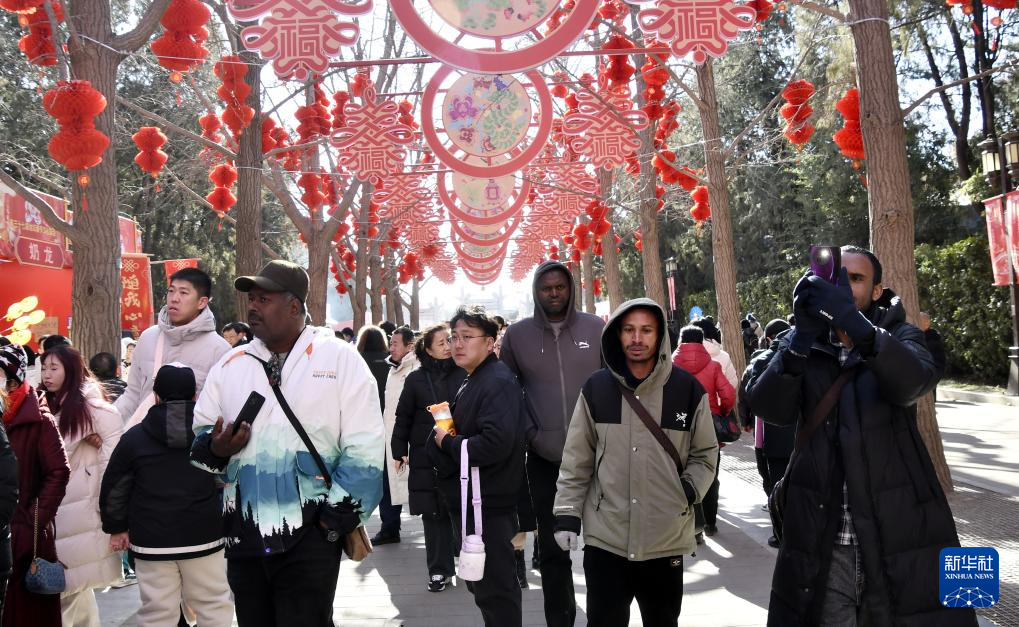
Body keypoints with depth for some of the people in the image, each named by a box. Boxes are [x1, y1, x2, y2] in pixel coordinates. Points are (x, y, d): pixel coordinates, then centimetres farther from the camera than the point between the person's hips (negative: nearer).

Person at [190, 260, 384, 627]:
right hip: (244, 534, 5)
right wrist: (214, 449, -8)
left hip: (310, 534, -5)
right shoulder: (230, 364, 9)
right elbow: (197, 435, 15)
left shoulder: (339, 358, -4)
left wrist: (338, 516, -12)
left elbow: (364, 448, -7)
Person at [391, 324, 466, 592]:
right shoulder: (416, 379, 4)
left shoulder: (465, 375, 1)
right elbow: (403, 418, 7)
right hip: (426, 457, 1)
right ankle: (439, 570, 14)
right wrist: (399, 451, 3)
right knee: (433, 515, 5)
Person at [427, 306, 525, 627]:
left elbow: (495, 444, -30)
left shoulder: (498, 382, -18)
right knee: (482, 584, 21)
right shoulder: (471, 381, 14)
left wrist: (447, 442, -16)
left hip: (488, 507, -10)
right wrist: (443, 438, 2)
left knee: (495, 591, -2)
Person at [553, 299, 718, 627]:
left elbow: (705, 453, 8)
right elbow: (577, 459, 4)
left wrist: (690, 489, -7)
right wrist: (568, 513, 0)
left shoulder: (688, 389, -3)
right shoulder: (596, 388, -1)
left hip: (666, 540, 0)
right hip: (606, 538, 0)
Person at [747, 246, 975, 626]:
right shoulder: (800, 345, 7)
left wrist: (858, 326, -37)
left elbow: (914, 382, -19)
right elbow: (770, 409, -12)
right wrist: (803, 338, -27)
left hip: (899, 534, 0)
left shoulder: (899, 336, 5)